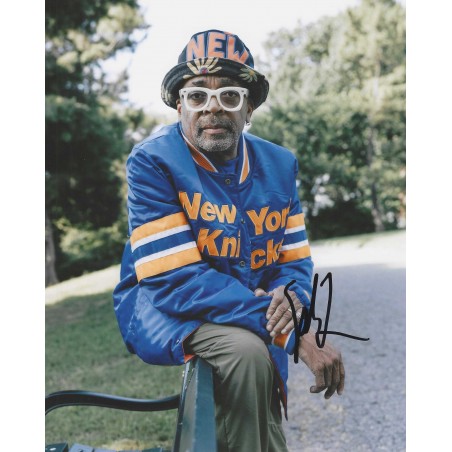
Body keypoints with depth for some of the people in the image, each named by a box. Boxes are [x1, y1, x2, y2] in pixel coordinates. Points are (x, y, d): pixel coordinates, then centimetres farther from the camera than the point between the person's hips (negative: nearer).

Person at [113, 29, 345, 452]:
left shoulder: (279, 163, -1)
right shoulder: (153, 161, -18)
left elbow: (294, 258, 3)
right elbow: (176, 279, -26)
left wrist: (289, 298, -24)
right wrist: (297, 334, -30)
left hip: (256, 314, 6)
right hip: (165, 309, -5)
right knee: (246, 350, -34)